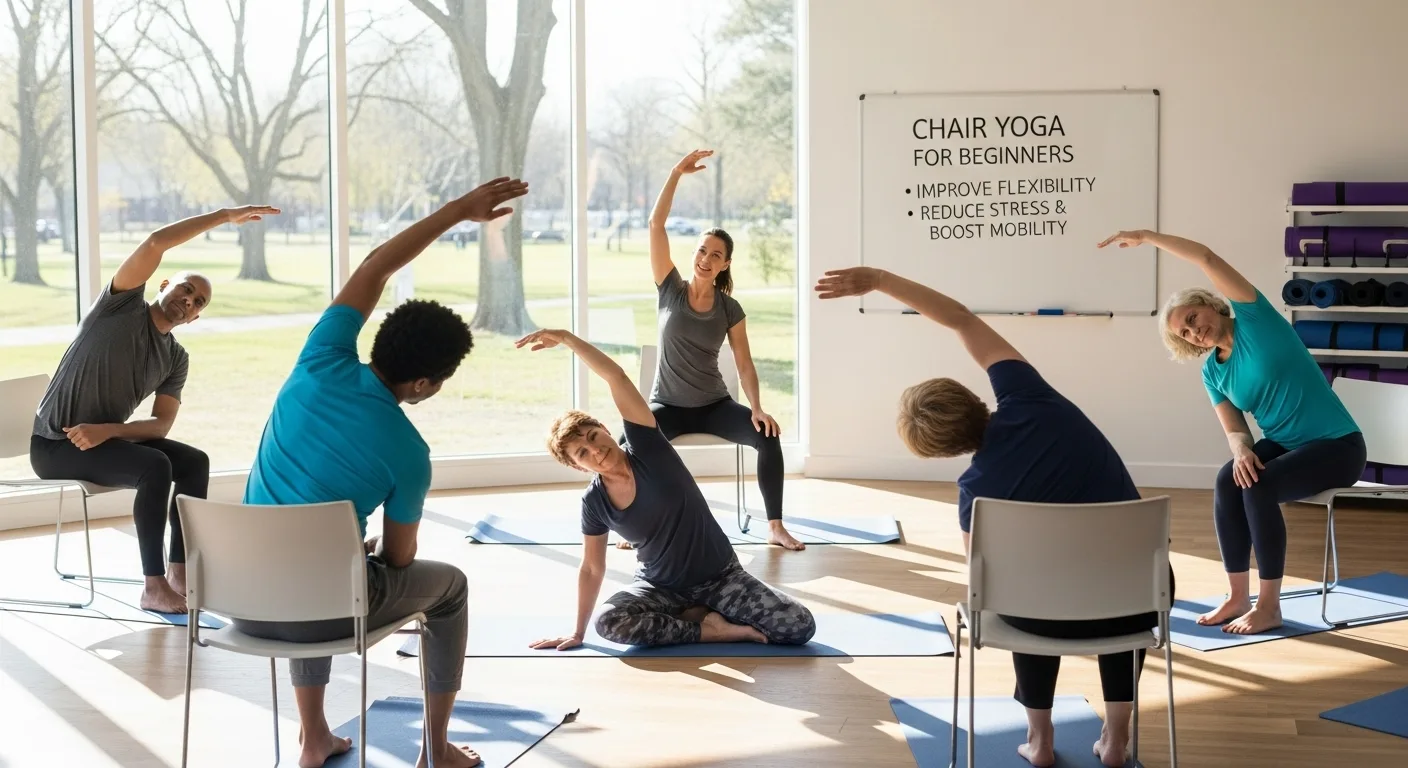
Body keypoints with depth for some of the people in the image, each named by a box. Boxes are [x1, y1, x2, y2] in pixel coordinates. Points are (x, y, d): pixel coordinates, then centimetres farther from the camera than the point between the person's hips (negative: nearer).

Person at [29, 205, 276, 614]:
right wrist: (226, 215, -19)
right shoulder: (122, 306, -9)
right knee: (155, 466, -27)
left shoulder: (176, 359, 5)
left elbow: (161, 426, -3)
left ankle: (178, 574, -8)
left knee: (195, 462, -8)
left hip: (104, 439, 7)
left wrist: (108, 431, -22)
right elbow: (155, 243, -23)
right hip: (54, 445, -7)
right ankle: (153, 588, -23)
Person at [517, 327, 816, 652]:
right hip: (660, 586, 1)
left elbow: (616, 378, -25)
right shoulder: (593, 502, -8)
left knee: (800, 626, -20)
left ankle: (692, 614, 0)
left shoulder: (645, 449, -14)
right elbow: (592, 569, 3)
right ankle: (707, 629, -13)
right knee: (608, 622, -32)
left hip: (719, 576, -1)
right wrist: (578, 632, 5)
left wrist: (566, 338, -28)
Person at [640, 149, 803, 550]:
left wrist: (756, 408, -16)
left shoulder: (730, 309, -2)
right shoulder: (670, 290, -5)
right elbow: (656, 225, -12)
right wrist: (677, 173, -16)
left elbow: (744, 363, -1)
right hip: (668, 406, -1)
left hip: (715, 406, 1)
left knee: (768, 436, -23)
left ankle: (775, 526, -15)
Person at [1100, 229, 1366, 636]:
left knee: (1258, 487, -28)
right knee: (1228, 481, -21)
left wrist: (1147, 236, -19)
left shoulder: (1253, 322, -11)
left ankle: (1269, 606, -19)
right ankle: (1238, 596, -13)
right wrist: (1242, 450, -22)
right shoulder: (1212, 373, 5)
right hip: (1283, 444, 6)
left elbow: (1207, 258, -21)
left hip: (1336, 445, -6)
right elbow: (1235, 430, 2)